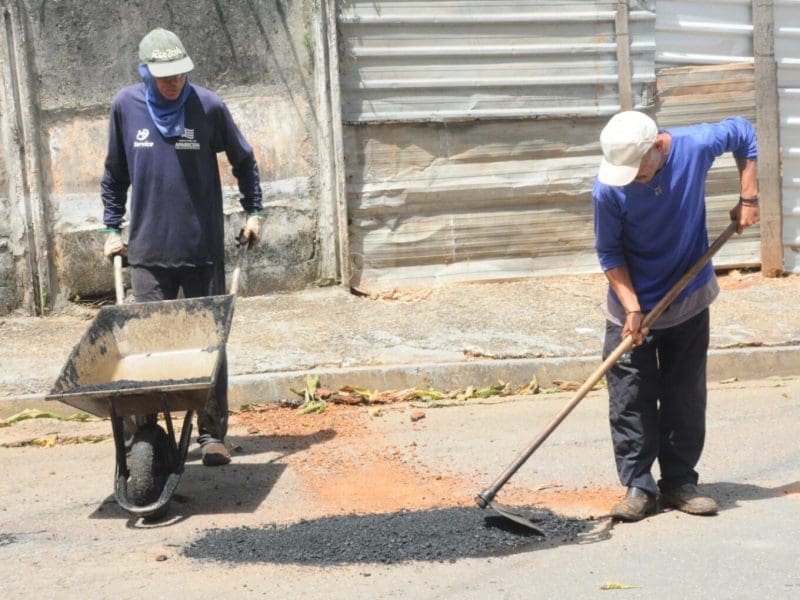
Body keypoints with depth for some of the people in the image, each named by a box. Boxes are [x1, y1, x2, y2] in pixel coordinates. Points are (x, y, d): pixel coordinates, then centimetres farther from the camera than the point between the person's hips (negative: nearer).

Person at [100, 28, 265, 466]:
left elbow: (243, 161, 10)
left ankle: (212, 434, 11)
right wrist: (112, 227, 11)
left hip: (203, 250, -1)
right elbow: (115, 173, 12)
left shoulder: (208, 106, -5)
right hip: (148, 253, 1)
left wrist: (254, 212, 8)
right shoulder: (126, 106, -1)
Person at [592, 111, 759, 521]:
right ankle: (638, 487, 10)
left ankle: (680, 483, 19)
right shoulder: (609, 187, -22)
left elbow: (743, 133, 3)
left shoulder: (696, 146, -19)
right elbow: (610, 254, -12)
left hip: (690, 302, 2)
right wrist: (632, 308, -18)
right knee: (630, 401, -1)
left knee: (686, 399, 8)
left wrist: (748, 199, -3)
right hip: (632, 306, -2)